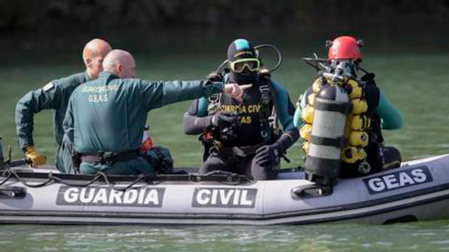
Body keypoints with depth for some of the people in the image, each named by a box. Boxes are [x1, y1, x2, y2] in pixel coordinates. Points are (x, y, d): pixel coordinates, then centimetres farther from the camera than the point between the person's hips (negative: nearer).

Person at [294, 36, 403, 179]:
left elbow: (297, 123, 16)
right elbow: (397, 122, 5)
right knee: (394, 154, 26)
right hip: (356, 168, -4)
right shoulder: (369, 92, -11)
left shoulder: (312, 91, -3)